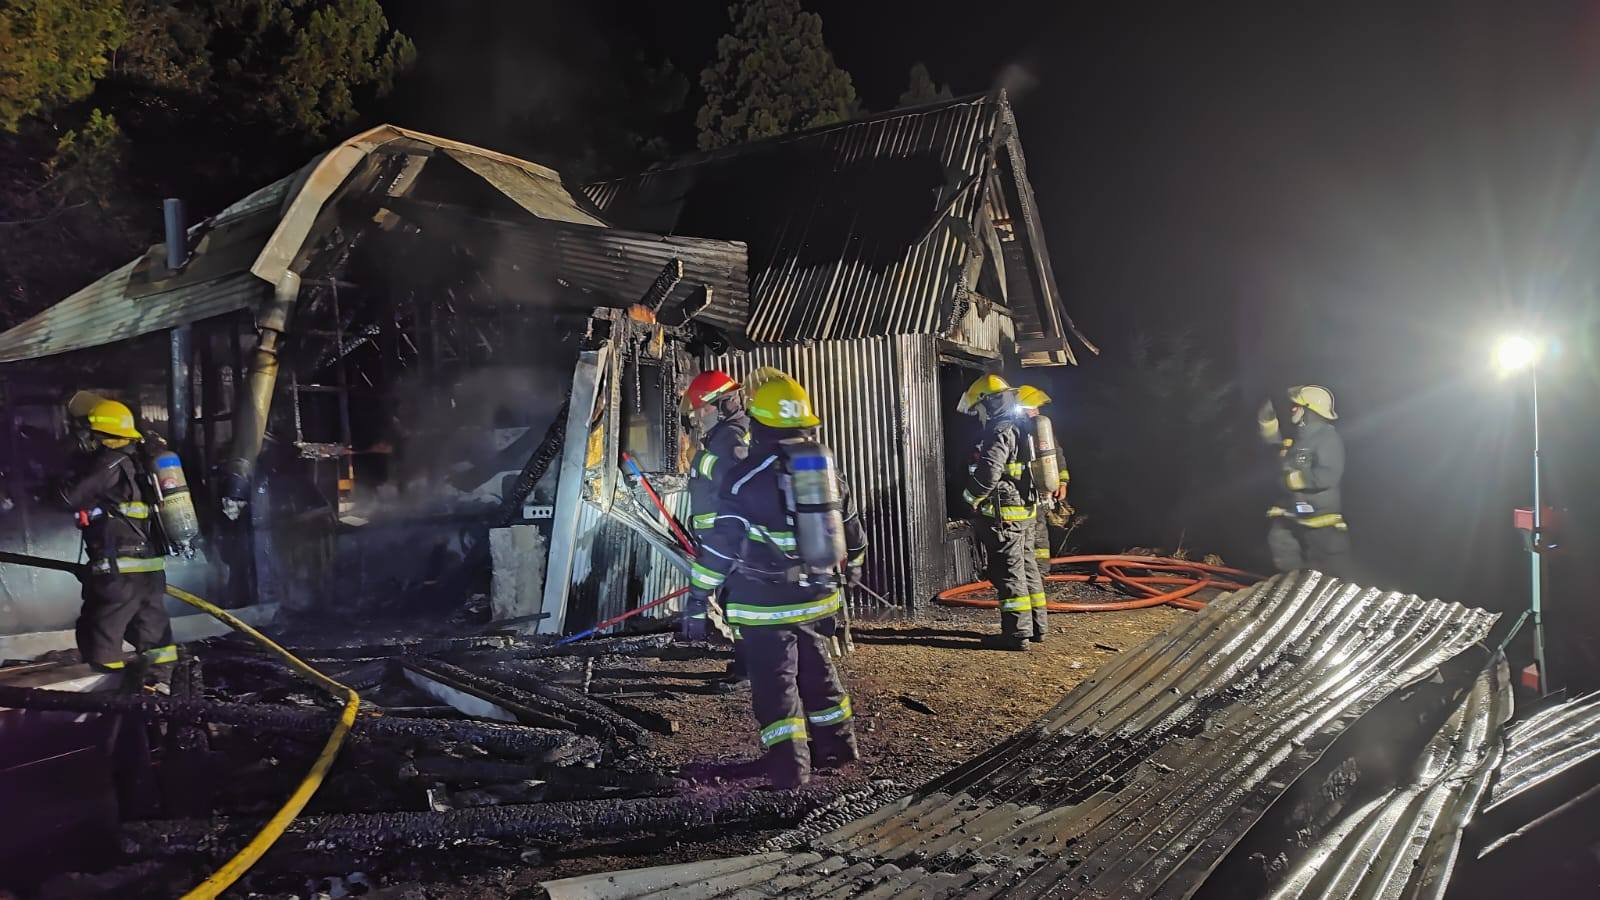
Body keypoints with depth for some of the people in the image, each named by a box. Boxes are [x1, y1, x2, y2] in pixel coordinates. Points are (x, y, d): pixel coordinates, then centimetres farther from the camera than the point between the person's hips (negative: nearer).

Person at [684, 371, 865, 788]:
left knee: (775, 681, 4)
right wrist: (853, 567, 33)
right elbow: (851, 530, 15)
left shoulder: (746, 478, -15)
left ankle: (789, 765, 5)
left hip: (765, 605, -5)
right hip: (816, 597, 6)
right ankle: (836, 745, 31)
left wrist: (698, 596, -6)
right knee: (817, 672, 21)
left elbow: (721, 547, -14)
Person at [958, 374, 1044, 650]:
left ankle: (1017, 633, -2)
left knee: (1008, 572, -5)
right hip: (1026, 510, 10)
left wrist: (971, 496, -9)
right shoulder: (1023, 427, 14)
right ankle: (1036, 626, 24)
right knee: (1027, 567, 16)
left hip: (1003, 513, -10)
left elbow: (988, 473, -24)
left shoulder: (1001, 431, -17)